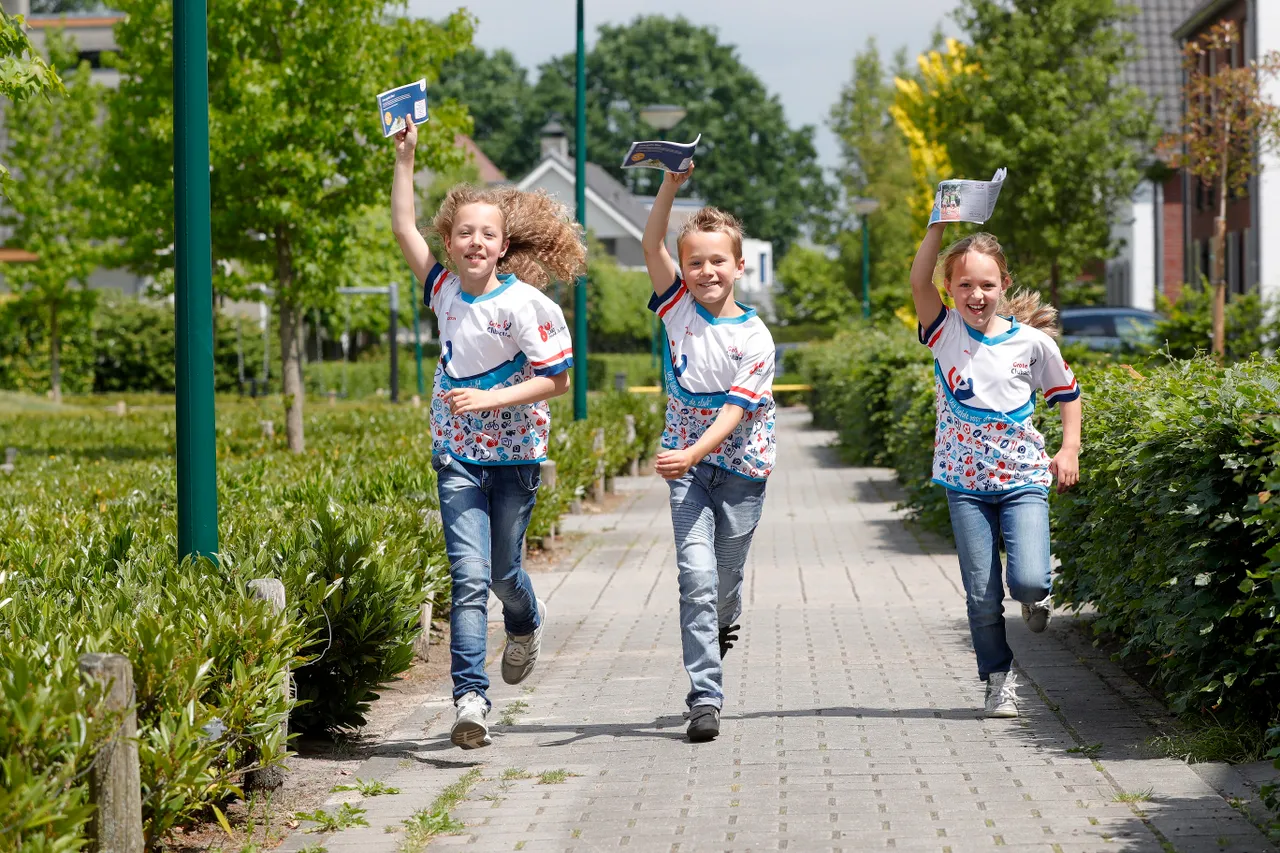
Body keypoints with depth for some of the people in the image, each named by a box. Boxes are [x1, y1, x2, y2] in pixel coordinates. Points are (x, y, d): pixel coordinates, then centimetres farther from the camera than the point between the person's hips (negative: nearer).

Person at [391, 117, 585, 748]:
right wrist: (405, 158, 1)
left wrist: (490, 399, -21)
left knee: (502, 571, 11)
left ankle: (526, 623, 48)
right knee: (469, 576, -9)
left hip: (515, 453, -2)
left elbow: (556, 378, -12)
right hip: (459, 456, 2)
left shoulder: (524, 305, -13)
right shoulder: (445, 289, -1)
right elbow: (404, 228, 5)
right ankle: (470, 698, -14)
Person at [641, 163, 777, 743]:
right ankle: (705, 698, -13)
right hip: (687, 462, 1)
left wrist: (692, 454, -32)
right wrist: (671, 186, -23)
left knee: (726, 575, 10)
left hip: (740, 463, -1)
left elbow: (734, 410, -18)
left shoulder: (754, 338, -10)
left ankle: (721, 624, 48)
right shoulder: (679, 309, -2)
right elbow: (652, 245, -11)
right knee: (696, 573, -12)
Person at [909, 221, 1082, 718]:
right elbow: (919, 281, -17)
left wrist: (1070, 449, 3)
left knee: (1028, 580, -16)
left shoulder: (1031, 341, -1)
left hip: (1022, 477, -1)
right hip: (966, 481, 1)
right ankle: (999, 678, 19)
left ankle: (1035, 597, 20)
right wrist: (940, 224, -25)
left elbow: (1067, 393, 13)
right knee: (981, 596, 1)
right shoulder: (946, 333, -2)